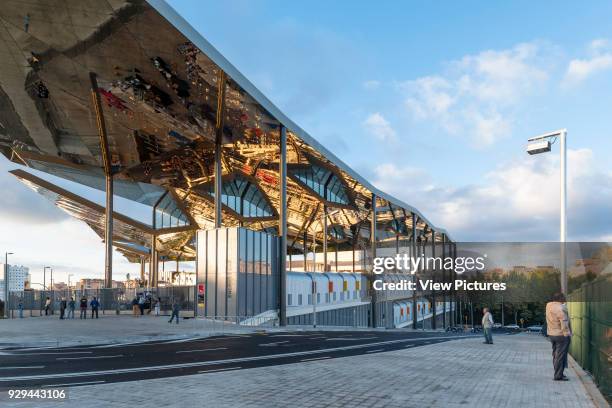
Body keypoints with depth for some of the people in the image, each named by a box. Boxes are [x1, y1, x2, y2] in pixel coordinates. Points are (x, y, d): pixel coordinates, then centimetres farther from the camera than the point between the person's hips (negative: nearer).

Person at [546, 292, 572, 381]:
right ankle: (558, 376, 0)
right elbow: (564, 323, -20)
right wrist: (567, 333, -13)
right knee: (561, 356, -2)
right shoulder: (559, 308, -21)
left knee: (555, 354, 17)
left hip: (551, 334, 8)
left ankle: (557, 373, 26)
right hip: (561, 335, -8)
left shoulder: (548, 305, 4)